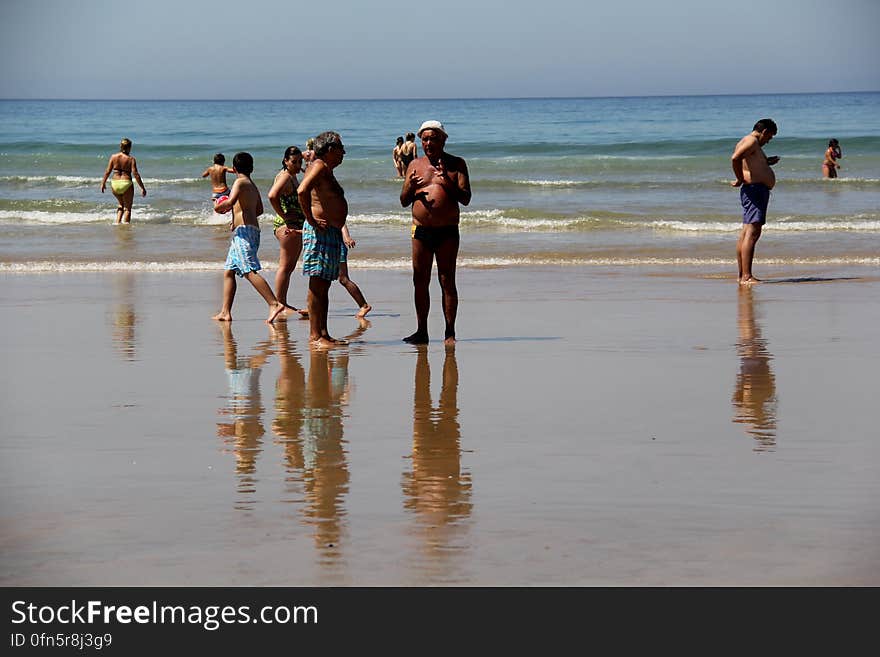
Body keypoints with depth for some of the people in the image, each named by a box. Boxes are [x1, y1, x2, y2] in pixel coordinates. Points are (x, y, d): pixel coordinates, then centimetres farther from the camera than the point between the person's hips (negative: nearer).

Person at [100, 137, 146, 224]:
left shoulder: (113, 157, 0)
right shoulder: (131, 159, -8)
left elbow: (108, 171, 1)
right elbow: (135, 174, -11)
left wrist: (103, 183, 14)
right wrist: (142, 188, -7)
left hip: (115, 184, 4)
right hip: (126, 184, -4)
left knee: (121, 204, 28)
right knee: (127, 208, 12)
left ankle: (118, 221, 17)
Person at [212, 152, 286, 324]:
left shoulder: (240, 182, -6)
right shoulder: (253, 186, 21)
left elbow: (231, 201, -23)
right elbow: (259, 209, 35)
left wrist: (219, 207, -3)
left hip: (244, 232, -10)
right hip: (253, 230, 10)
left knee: (250, 271, -19)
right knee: (228, 271, 12)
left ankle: (274, 304, -29)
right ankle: (225, 312, 9)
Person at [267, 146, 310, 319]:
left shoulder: (292, 176, 17)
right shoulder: (285, 177, -14)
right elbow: (272, 196, -30)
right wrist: (284, 218, -24)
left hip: (297, 226, 10)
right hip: (288, 226, -10)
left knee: (289, 267, 14)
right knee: (285, 266, -8)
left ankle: (282, 304, 19)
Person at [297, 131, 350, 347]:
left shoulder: (327, 170, 20)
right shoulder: (319, 166, -10)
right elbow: (302, 191, -26)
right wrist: (311, 220, -21)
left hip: (332, 233, 10)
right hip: (320, 232, -10)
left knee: (324, 286, 11)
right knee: (317, 286, -9)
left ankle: (323, 333, 14)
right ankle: (315, 335, -9)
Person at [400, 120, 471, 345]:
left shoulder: (456, 164, 3)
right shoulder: (415, 165, 11)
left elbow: (466, 198, -5)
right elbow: (404, 202, 12)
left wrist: (448, 183, -20)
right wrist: (410, 187, -9)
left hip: (447, 232, -3)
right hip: (421, 230, 3)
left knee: (447, 281, -2)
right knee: (420, 281, 4)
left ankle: (450, 333, 1)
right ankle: (421, 331, 11)